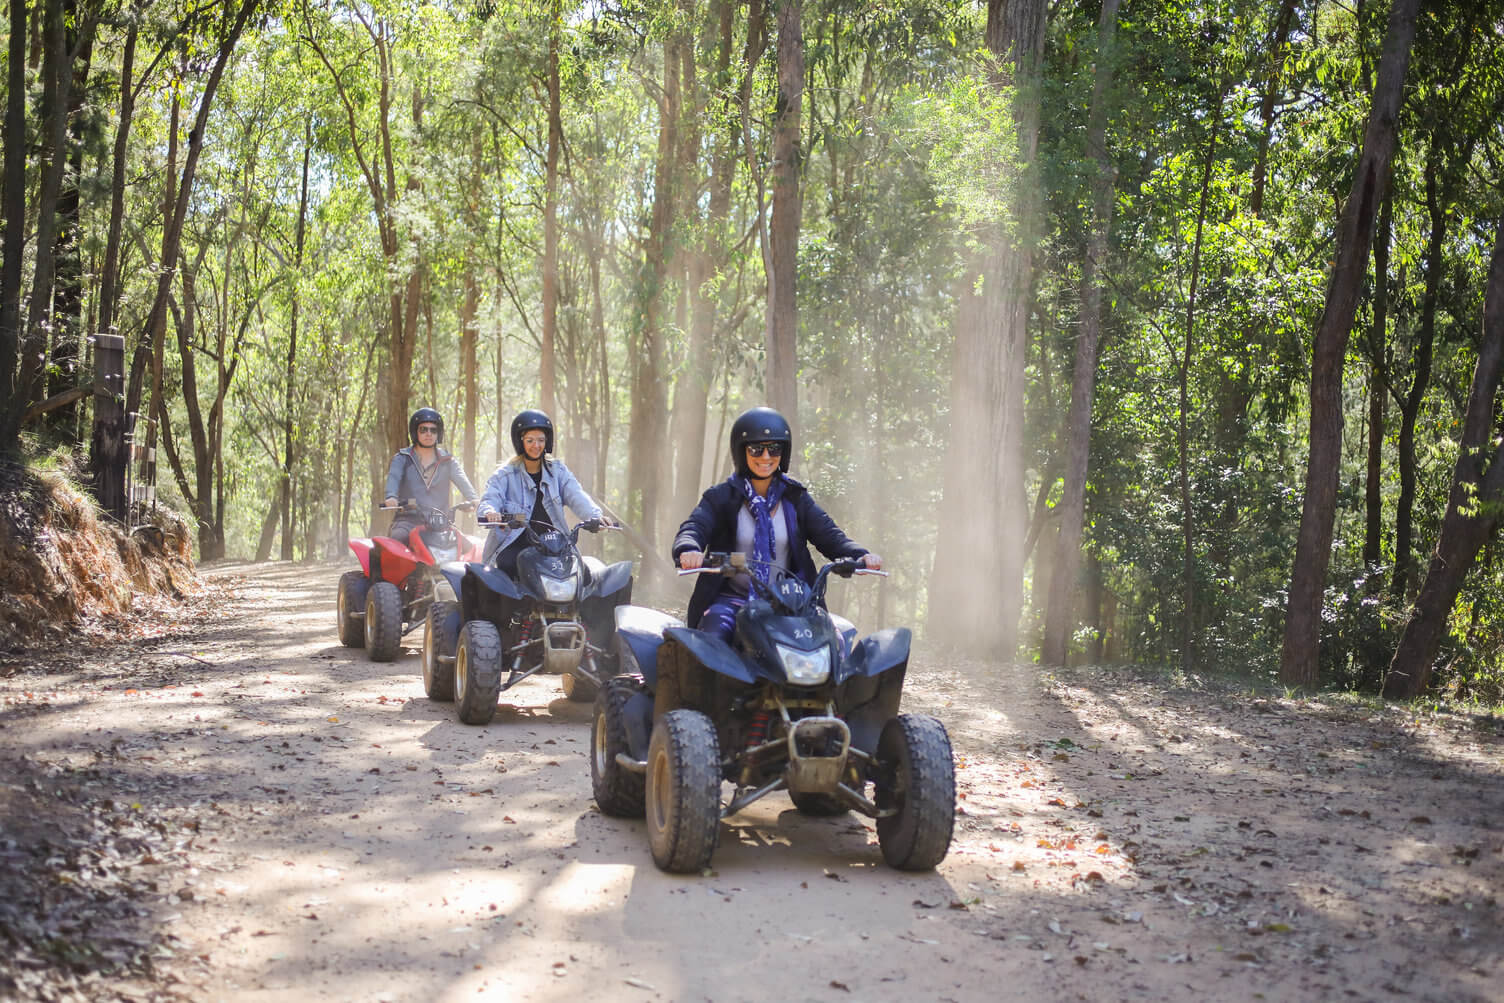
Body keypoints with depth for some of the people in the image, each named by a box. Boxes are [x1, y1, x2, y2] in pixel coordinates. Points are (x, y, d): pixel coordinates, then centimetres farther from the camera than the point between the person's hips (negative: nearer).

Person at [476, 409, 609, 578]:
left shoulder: (558, 471, 13)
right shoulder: (505, 474, 6)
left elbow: (577, 497, -2)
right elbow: (489, 499, -8)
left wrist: (595, 516, -23)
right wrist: (490, 513, -35)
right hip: (514, 545, -2)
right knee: (508, 564, -33)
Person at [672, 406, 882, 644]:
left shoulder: (796, 499, 12)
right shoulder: (721, 497, 4)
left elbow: (829, 535, 4)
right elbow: (693, 529, -11)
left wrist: (861, 556, -18)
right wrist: (689, 551, -37)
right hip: (731, 599, -2)